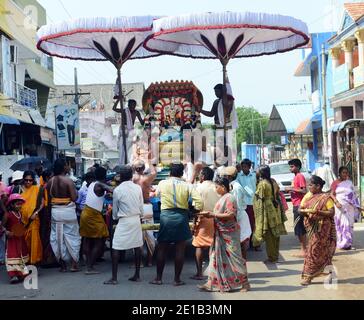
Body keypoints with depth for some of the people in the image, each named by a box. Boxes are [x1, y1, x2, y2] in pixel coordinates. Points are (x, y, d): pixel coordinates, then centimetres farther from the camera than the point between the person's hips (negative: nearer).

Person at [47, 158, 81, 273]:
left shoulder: (50, 181, 1)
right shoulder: (68, 181, -13)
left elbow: (49, 198, 3)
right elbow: (74, 198, -17)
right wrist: (75, 190, 1)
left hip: (55, 211, 4)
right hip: (68, 211, -4)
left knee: (57, 238, 11)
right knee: (72, 237, 7)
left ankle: (62, 264, 15)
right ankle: (74, 264, 7)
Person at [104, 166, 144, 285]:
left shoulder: (117, 190, -8)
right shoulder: (138, 188, 0)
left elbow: (115, 209, 2)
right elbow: (141, 207, 5)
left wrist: (115, 217, 21)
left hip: (124, 221, -4)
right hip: (137, 219, 5)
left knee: (116, 248, 0)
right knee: (137, 246, 11)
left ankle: (114, 278, -2)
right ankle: (137, 275, 16)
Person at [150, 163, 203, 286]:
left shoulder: (162, 184, 1)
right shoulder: (187, 185, -1)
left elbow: (158, 194, 17)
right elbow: (199, 201, -9)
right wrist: (197, 210, 6)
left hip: (166, 216, 1)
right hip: (181, 217, -1)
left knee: (162, 249, 10)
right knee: (180, 250, 6)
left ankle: (158, 278, 15)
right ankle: (177, 279, 10)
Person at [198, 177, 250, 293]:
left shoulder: (229, 198, -16)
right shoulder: (223, 198, 13)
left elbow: (230, 215, -24)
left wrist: (213, 215, -21)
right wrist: (210, 215, 6)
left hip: (229, 234, -9)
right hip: (221, 233, 10)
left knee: (234, 257, -1)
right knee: (216, 257, 8)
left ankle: (244, 283, 10)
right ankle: (212, 283, 11)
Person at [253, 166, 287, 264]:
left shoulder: (262, 184, -14)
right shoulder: (273, 182, 5)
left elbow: (260, 200, -12)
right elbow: (277, 196, 9)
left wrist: (260, 215, -5)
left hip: (267, 211, -7)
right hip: (275, 211, 7)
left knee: (268, 235, 2)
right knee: (275, 234, 13)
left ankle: (272, 258, 6)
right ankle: (276, 256, 21)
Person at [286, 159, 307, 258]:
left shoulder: (300, 176, -13)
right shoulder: (296, 177, 16)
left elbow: (304, 191, -21)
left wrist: (291, 188, -17)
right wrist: (290, 190, 11)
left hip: (299, 205, -10)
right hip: (296, 205, 10)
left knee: (299, 229, -7)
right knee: (300, 229, 12)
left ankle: (304, 251, -3)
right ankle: (303, 249, 18)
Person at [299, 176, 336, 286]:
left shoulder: (326, 198, -9)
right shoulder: (308, 196, 7)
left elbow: (332, 212, -15)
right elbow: (300, 209, 6)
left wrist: (317, 212, -25)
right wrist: (305, 211, -17)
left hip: (323, 228, -5)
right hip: (312, 227, 6)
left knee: (315, 249, -5)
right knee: (321, 250, 10)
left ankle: (308, 275, 2)